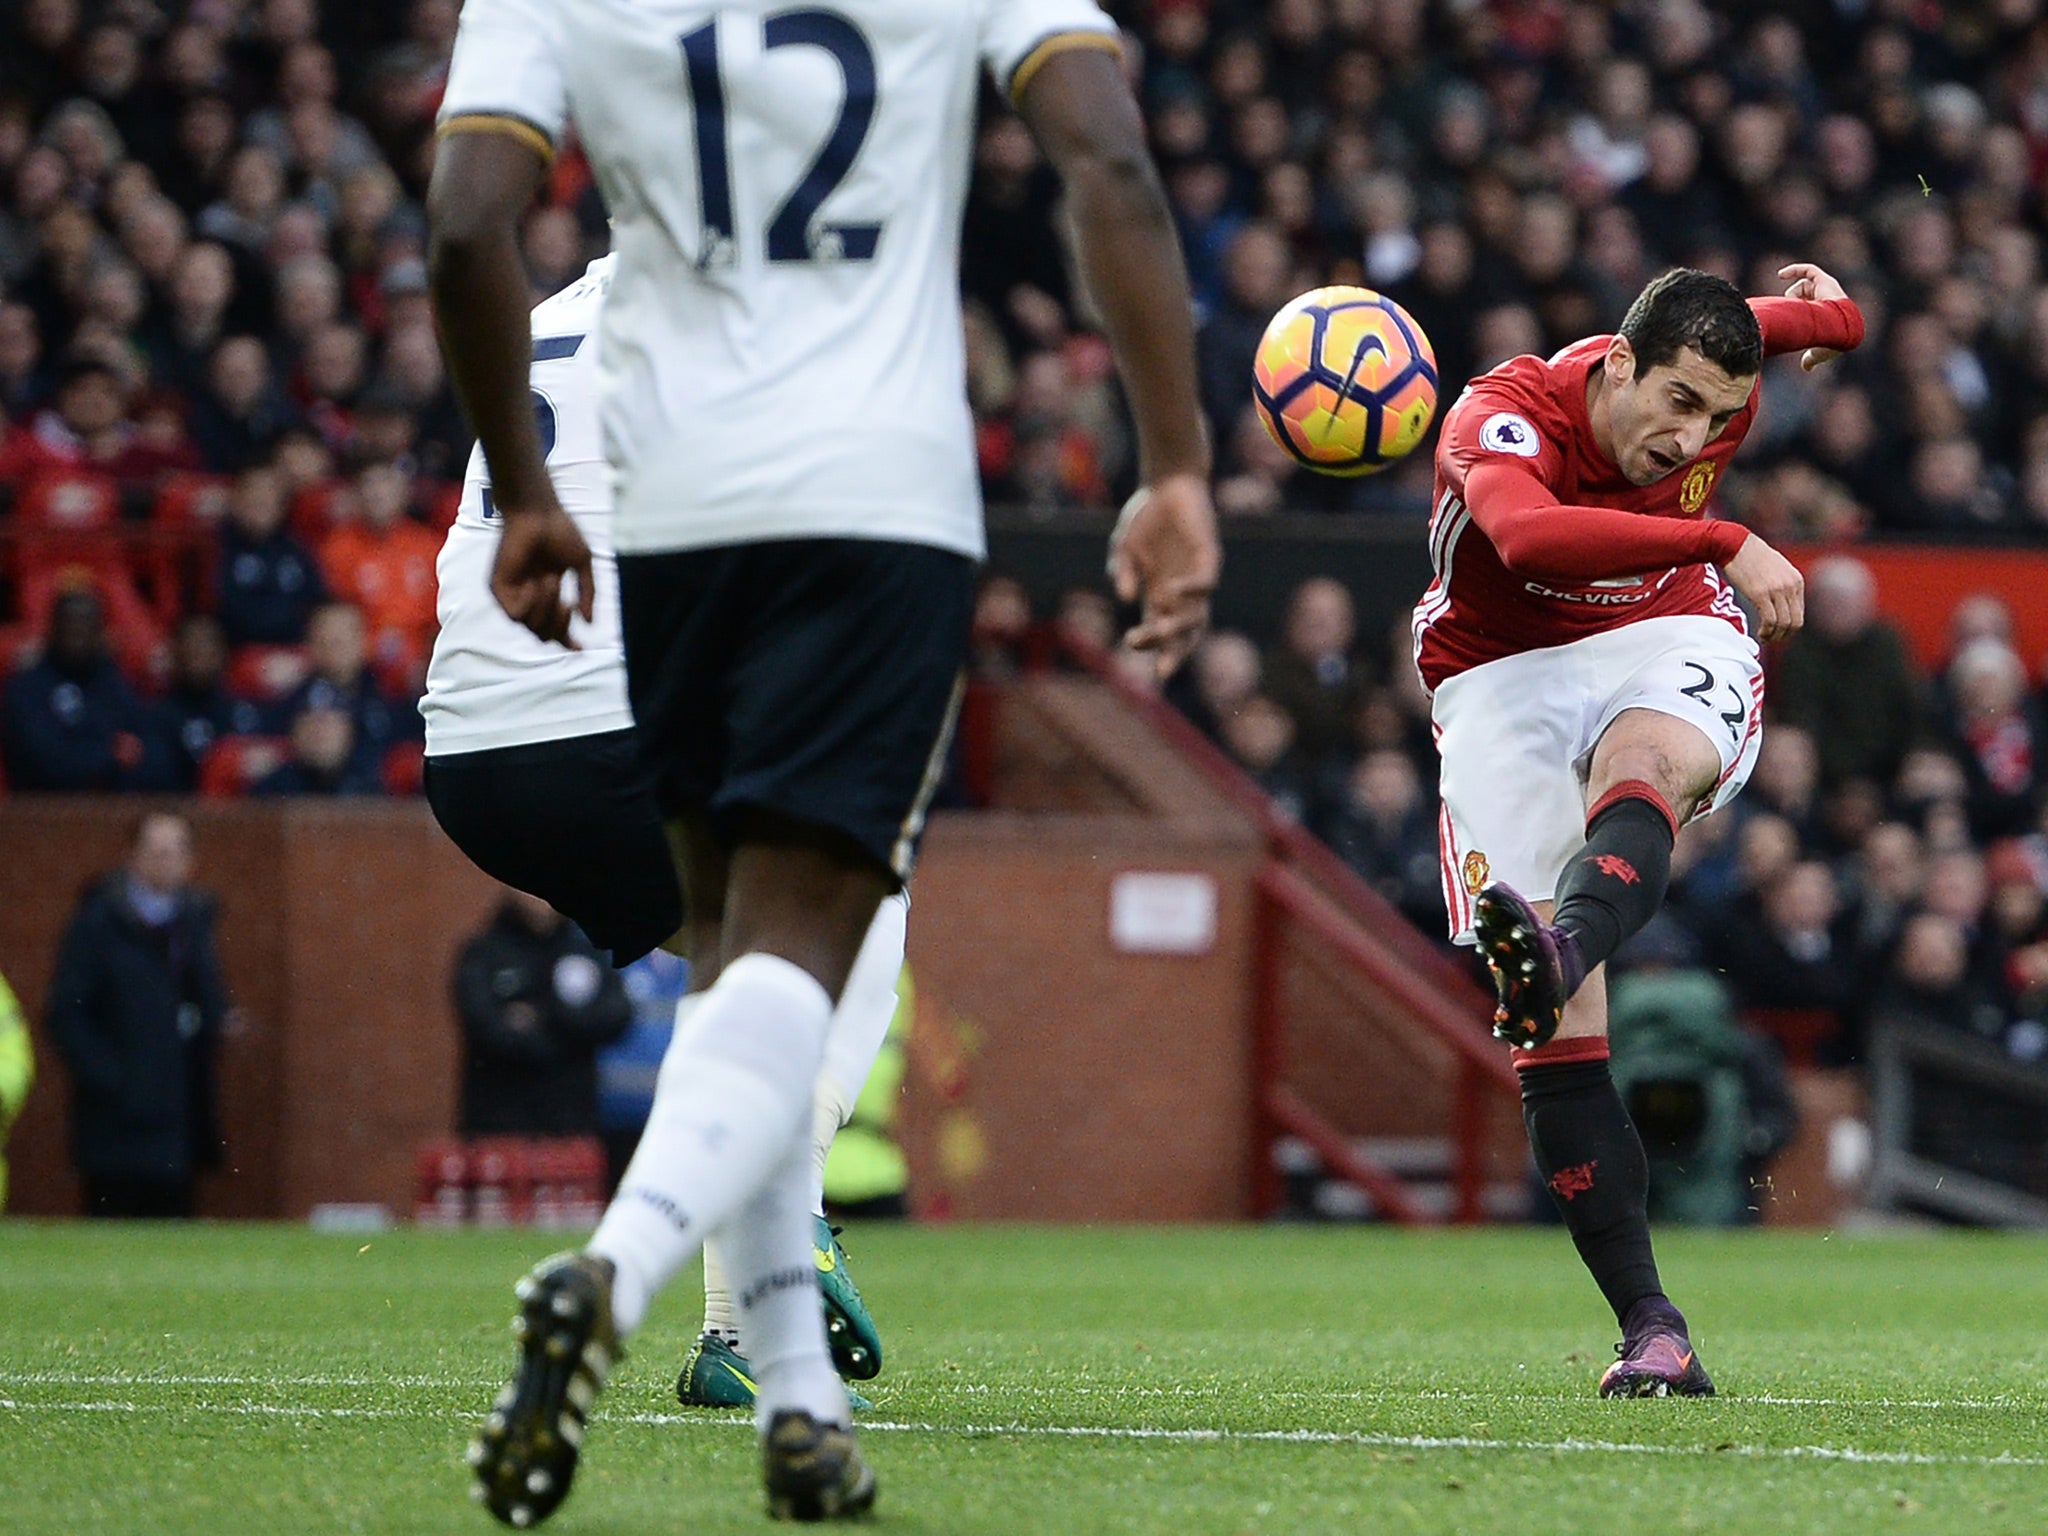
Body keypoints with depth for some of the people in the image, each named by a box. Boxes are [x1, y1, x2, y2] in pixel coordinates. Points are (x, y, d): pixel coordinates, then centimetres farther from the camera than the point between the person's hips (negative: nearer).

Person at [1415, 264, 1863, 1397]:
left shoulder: (1720, 388, -7)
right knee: (1557, 1033, -17)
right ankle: (1651, 1330, -19)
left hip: (1671, 645, 2)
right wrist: (1722, 543, -50)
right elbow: (1530, 534, -48)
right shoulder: (1501, 417, -24)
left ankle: (1559, 946, -72)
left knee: (1641, 766, -39)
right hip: (1505, 676, -2)